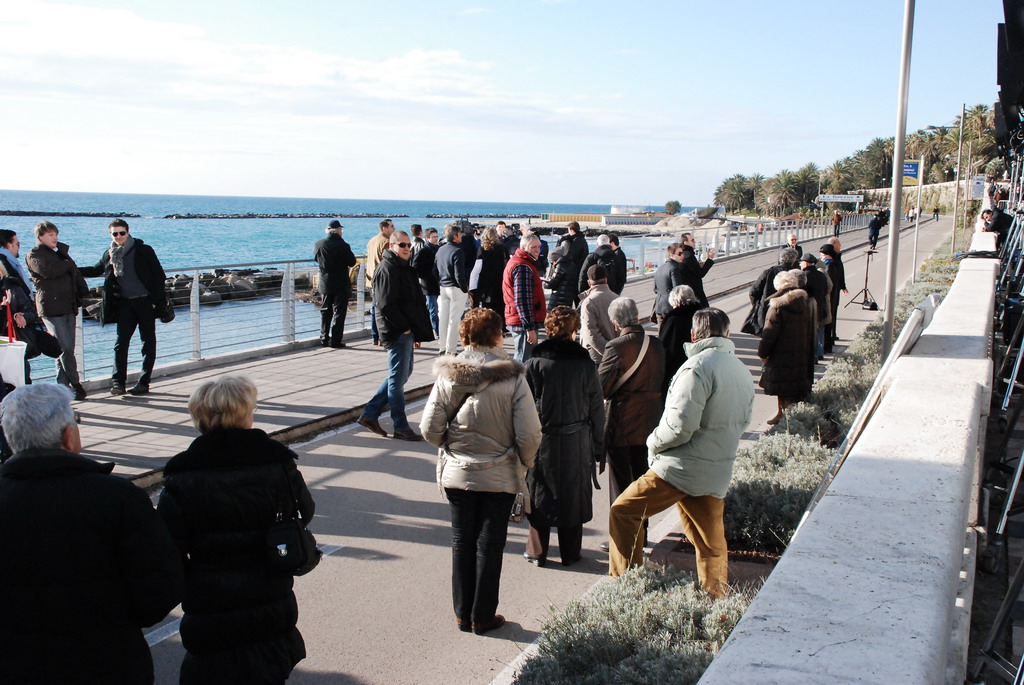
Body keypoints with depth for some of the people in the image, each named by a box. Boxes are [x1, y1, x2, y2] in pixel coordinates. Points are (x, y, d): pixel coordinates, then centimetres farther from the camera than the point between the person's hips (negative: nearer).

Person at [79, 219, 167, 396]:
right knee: (121, 342, -3)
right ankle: (117, 381, -2)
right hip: (124, 303, 3)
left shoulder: (143, 250, -4)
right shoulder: (109, 255, 7)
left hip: (145, 302, -3)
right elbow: (96, 270, 24)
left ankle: (144, 382, 9)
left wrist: (154, 300, -10)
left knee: (148, 342, 2)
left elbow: (159, 275, -4)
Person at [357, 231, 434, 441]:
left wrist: (417, 332, 18)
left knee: (403, 373, 17)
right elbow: (386, 304, -21)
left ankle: (370, 414, 22)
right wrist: (404, 327, -16)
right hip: (397, 332, -10)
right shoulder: (387, 269, -13)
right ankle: (401, 427, 6)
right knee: (398, 377, -3)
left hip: (406, 331, 10)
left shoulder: (404, 268, 18)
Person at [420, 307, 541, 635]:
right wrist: (524, 462, 5)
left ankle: (463, 613, 24)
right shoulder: (513, 378, -14)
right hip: (500, 477, -2)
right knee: (489, 545, 10)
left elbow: (430, 428, -7)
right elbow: (529, 434, -14)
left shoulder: (448, 376, -7)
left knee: (462, 542, 15)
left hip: (457, 475, 2)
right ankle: (483, 616, 19)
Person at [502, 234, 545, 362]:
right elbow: (522, 300, -23)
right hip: (524, 323, -11)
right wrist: (530, 328, -23)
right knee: (525, 361, -7)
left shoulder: (515, 261, 17)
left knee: (520, 357, 19)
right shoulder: (523, 268, -17)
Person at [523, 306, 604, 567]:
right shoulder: (585, 364, -5)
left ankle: (537, 551, 19)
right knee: (573, 495, 12)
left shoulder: (534, 363, -8)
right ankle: (570, 553, 21)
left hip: (542, 440, 0)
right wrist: (598, 447, 9)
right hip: (577, 442, 1)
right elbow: (597, 410, 0)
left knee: (540, 494, 11)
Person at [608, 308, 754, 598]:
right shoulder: (742, 371, 11)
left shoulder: (698, 365, -16)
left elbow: (680, 424, -22)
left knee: (623, 512, 4)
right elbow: (742, 422, 20)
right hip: (718, 473, 8)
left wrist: (654, 442, -5)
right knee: (711, 543, 16)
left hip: (680, 468, -8)